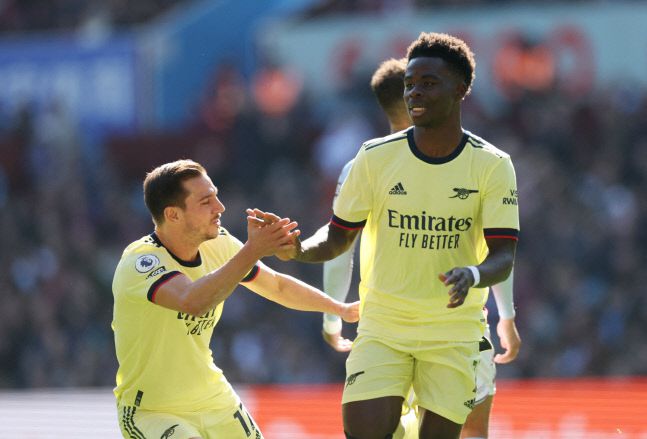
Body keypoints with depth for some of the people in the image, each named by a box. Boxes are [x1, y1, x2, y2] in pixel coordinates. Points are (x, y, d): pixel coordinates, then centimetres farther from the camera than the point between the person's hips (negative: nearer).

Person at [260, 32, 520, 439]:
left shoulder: (491, 165, -5)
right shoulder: (376, 157, -2)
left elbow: (503, 258, -9)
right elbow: (339, 237, 5)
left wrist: (472, 275, -32)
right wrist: (299, 250, -16)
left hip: (453, 332, 0)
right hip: (383, 326, 0)